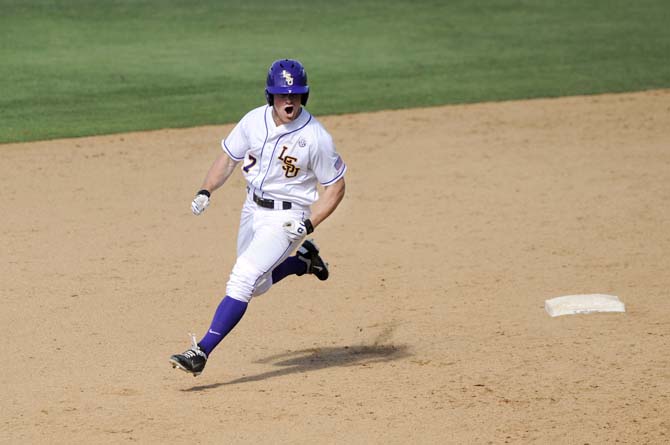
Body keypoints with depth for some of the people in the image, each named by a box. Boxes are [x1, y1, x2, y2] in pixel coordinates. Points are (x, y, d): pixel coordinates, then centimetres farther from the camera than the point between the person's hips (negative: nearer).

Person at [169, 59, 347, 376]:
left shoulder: (315, 137, -19)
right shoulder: (254, 121, -6)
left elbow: (336, 187, -10)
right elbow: (228, 158, 7)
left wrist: (309, 224, -21)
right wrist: (205, 191, -9)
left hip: (287, 218, -7)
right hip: (252, 209, 7)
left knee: (242, 280, -19)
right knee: (256, 286, 17)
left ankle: (202, 352, -20)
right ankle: (302, 260, 41)